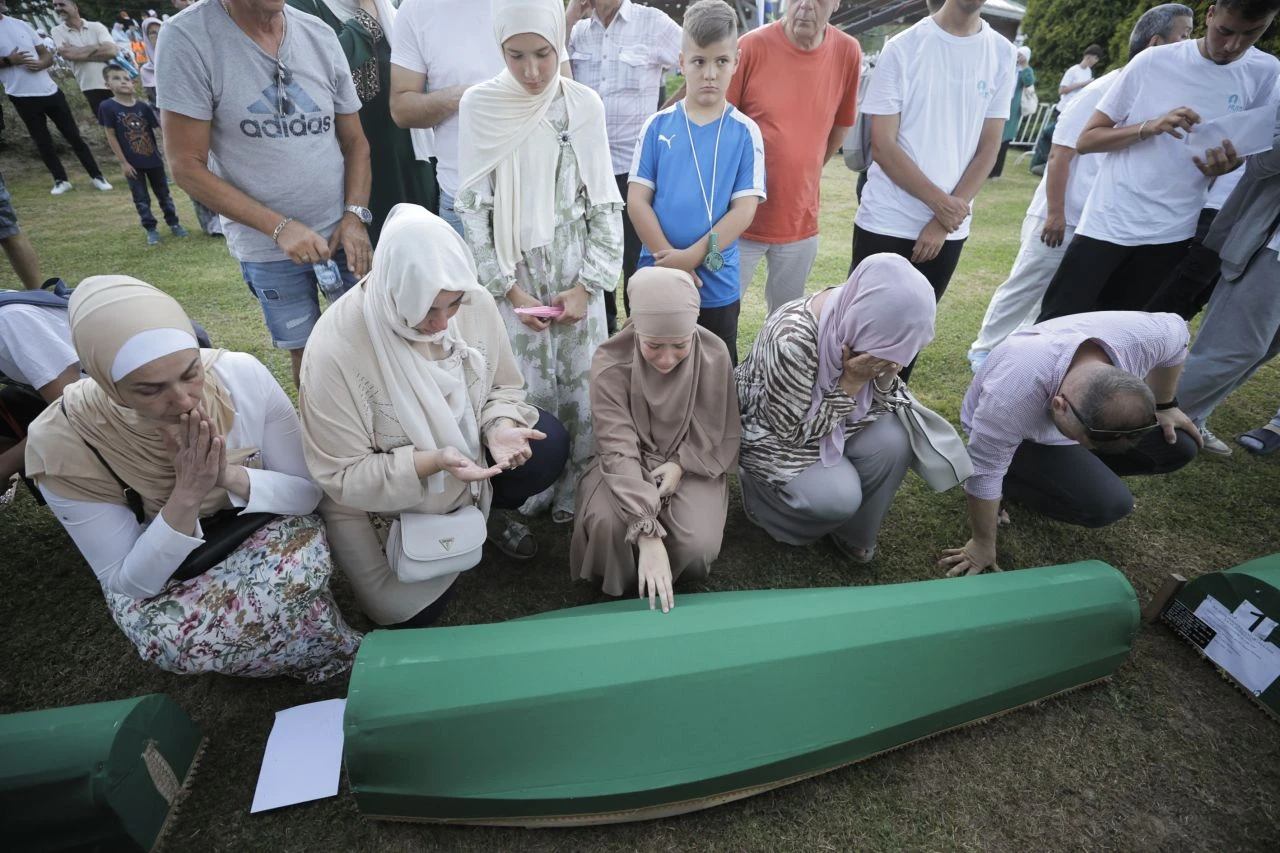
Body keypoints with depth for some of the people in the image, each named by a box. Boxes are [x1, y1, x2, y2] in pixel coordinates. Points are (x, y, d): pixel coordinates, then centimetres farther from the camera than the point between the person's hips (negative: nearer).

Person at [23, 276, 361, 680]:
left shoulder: (242, 375, -24)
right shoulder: (63, 442, -24)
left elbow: (308, 492, -14)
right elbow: (126, 582, -17)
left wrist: (230, 476, -33)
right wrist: (187, 494, -33)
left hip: (261, 528, 1)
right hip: (157, 576, 0)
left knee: (301, 566, -32)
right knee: (172, 639, -31)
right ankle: (333, 650, -6)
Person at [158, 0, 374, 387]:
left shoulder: (319, 35, 0)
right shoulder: (186, 38, -11)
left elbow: (355, 141, 6)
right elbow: (188, 167, -10)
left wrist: (355, 216, -9)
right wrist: (279, 227, -18)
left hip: (343, 231, 3)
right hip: (267, 248, -2)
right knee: (308, 354, 8)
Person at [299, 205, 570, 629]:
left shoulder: (476, 303, -21)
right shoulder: (336, 349, -32)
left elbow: (503, 388, -5)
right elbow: (342, 476, -24)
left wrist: (501, 428, -28)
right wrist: (433, 461, -38)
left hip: (466, 454, 4)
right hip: (377, 493, -3)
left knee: (549, 444, -17)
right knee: (413, 611, -3)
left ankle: (481, 513, 11)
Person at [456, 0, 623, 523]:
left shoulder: (584, 105, -3)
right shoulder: (479, 106, -3)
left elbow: (604, 201, -1)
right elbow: (474, 207, -2)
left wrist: (588, 284, -9)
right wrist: (508, 288, -8)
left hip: (576, 272, 0)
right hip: (514, 273, 0)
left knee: (579, 380, 5)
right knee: (527, 385, 4)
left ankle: (575, 483, 23)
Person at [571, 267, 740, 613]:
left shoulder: (715, 355, -17)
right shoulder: (610, 363, -23)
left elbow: (725, 435, -4)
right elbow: (619, 450, -30)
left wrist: (682, 464, -22)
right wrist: (648, 533, -39)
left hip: (692, 464, 1)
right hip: (632, 462, 0)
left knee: (698, 546, -26)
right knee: (606, 524, -31)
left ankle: (671, 580, 11)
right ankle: (626, 585, 4)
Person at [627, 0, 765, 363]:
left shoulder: (745, 132, -2)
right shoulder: (658, 125, 0)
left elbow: (743, 210, -7)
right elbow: (637, 200, -3)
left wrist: (694, 256, -17)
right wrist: (669, 258, -13)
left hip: (717, 286, -1)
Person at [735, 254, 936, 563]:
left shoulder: (855, 317, -15)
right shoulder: (792, 341, -36)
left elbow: (872, 395, 0)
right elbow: (795, 433, -26)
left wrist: (886, 373, -23)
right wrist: (850, 384, -31)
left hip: (831, 416, 7)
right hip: (775, 433, -6)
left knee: (893, 440, -16)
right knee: (840, 496, -22)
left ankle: (853, 534, 8)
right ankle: (759, 485, 9)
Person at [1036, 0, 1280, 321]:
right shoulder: (1154, 61, -3)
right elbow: (1086, 140, -2)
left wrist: (1227, 165, -11)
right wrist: (1148, 127, -18)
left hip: (1172, 234, 3)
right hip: (1108, 224, -2)